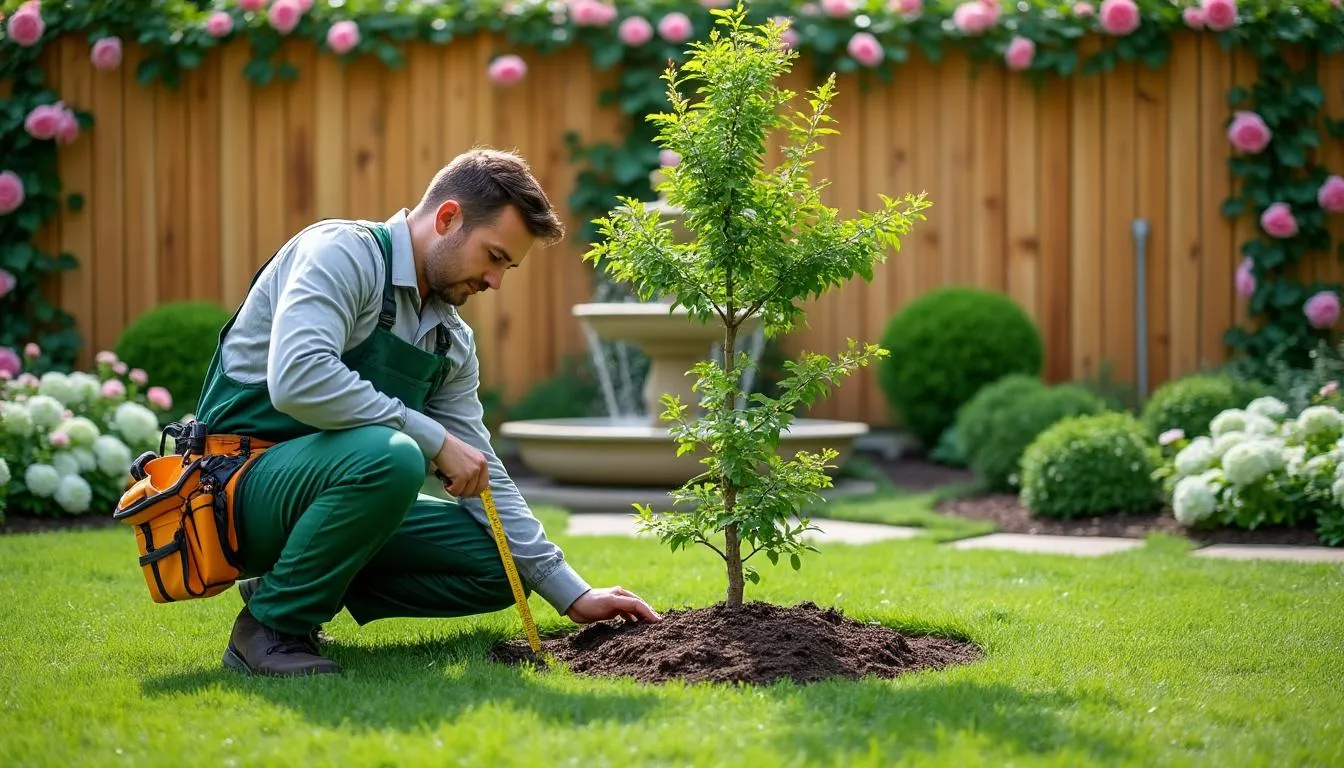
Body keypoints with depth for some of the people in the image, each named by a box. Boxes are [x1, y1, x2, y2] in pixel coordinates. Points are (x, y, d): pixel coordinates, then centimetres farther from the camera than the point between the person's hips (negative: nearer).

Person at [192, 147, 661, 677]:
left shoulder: (452, 340, 11)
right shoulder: (342, 252, -14)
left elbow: (481, 476, 16)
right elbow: (297, 380, -31)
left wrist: (573, 594, 10)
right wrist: (434, 439, -23)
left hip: (330, 487, 9)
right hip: (244, 484, -9)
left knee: (499, 568, 2)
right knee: (390, 455, -36)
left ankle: (302, 583, 9)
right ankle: (273, 624, -16)